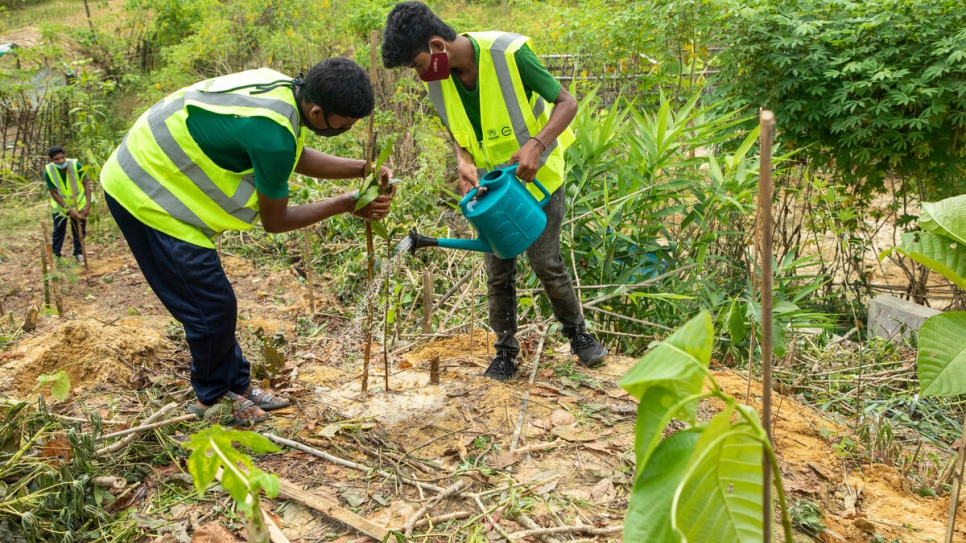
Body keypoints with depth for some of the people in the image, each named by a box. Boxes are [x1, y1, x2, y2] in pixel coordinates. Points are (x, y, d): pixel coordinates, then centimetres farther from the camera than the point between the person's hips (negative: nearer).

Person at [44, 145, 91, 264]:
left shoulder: (76, 165, -27)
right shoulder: (48, 171, -24)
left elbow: (86, 184, -20)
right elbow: (54, 193, -18)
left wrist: (88, 204, -30)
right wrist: (69, 209, -28)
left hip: (79, 203, 0)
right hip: (60, 205, 0)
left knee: (80, 230, 6)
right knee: (58, 231, 9)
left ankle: (79, 253, 22)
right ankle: (55, 255, 22)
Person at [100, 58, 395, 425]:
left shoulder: (284, 88, -5)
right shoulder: (274, 135, -31)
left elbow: (298, 158, 13)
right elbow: (274, 221, -16)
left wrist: (363, 169, 2)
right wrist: (346, 205, -10)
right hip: (147, 197, -9)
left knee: (214, 304, 16)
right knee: (212, 308, -1)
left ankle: (237, 385, 30)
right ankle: (214, 400, 20)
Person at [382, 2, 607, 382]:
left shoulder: (510, 53, -27)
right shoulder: (438, 79, -11)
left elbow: (566, 103, -18)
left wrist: (537, 144, -35)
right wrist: (464, 162, -17)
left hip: (537, 175, -4)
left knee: (546, 261, -3)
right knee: (498, 270, 5)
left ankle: (578, 333, 21)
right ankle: (505, 351, 19)